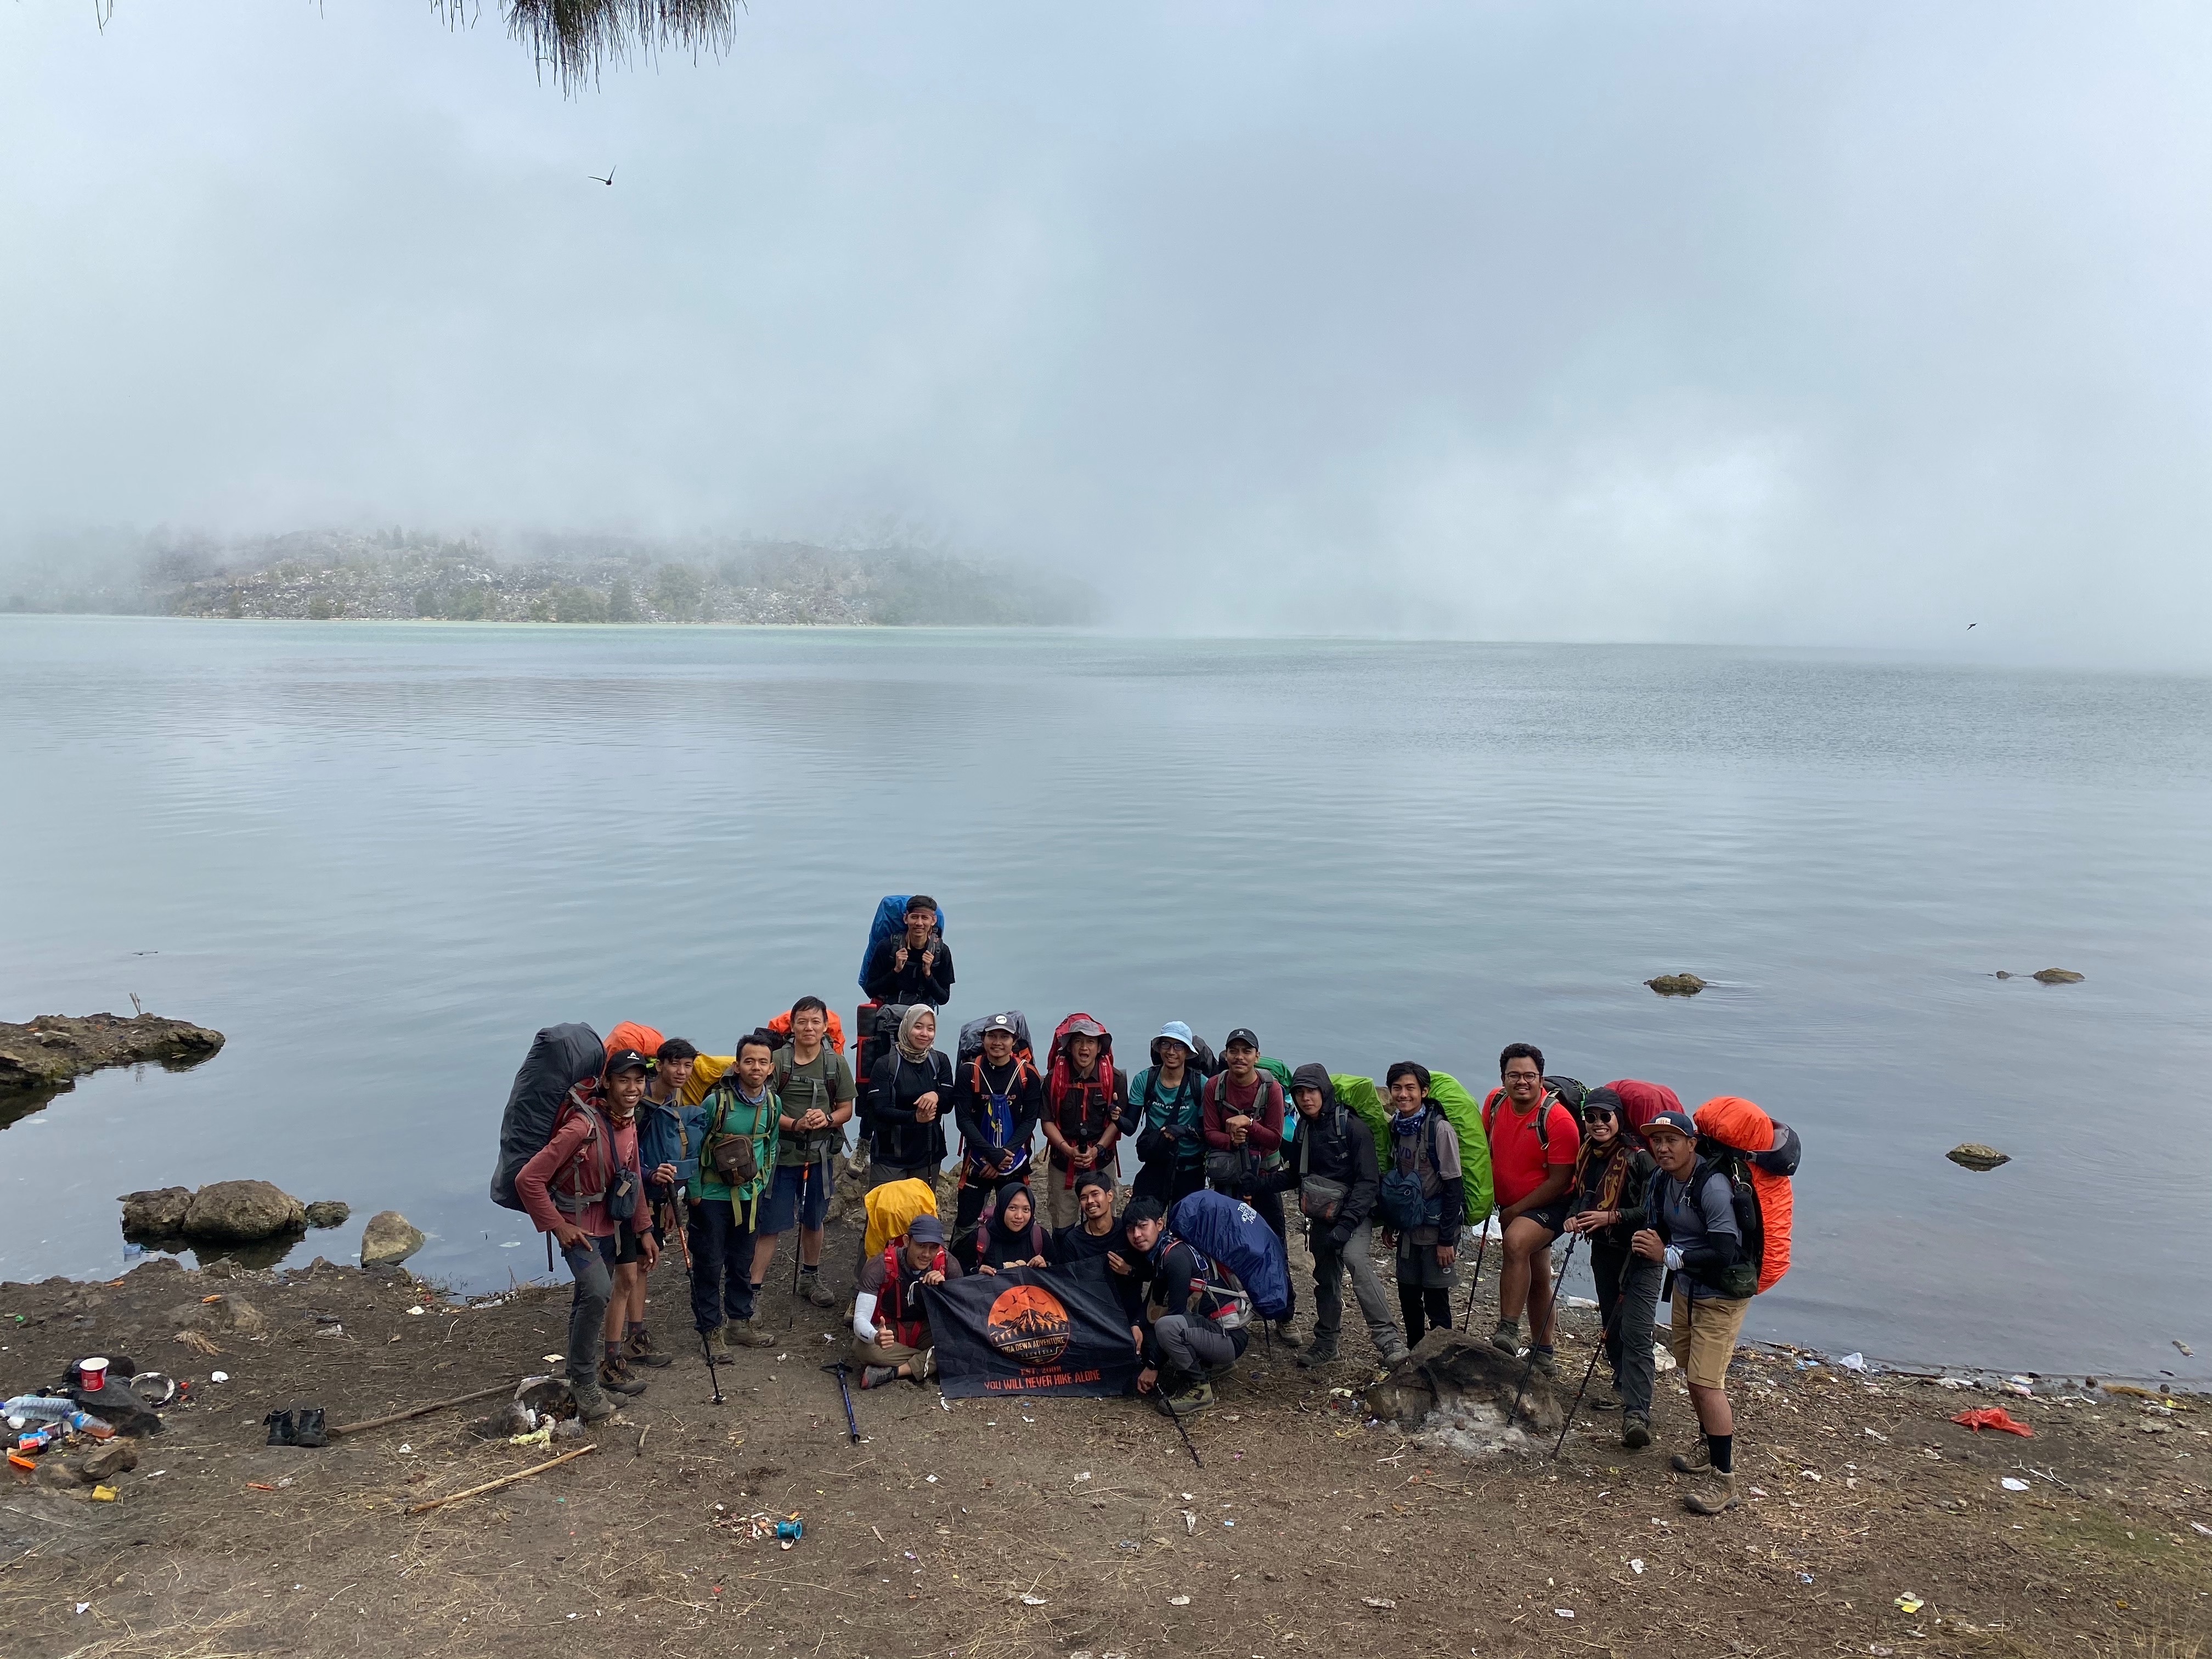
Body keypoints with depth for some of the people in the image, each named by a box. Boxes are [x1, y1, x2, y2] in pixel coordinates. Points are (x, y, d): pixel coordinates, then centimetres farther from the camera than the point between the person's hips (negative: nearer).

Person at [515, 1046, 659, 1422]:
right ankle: (584, 1381, -9)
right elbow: (528, 1179, -27)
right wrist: (557, 1226, -21)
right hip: (576, 1224, -8)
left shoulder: (628, 1121, -2)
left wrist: (644, 1229, 10)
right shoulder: (583, 1126, -29)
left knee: (592, 1298, 21)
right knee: (598, 1292, -25)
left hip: (607, 1222, 8)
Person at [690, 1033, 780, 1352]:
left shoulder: (773, 1104, -1)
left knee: (742, 1262, 16)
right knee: (709, 1264, 3)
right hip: (712, 1195, -5)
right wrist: (694, 1191, -7)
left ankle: (739, 1321, 29)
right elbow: (694, 1147, -9)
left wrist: (763, 1185, 13)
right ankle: (711, 1329, 15)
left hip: (749, 1195, 5)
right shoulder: (716, 1101, -17)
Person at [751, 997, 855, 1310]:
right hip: (781, 1155, -4)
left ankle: (810, 1279, 36)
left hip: (819, 1156, 4)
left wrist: (828, 1119, -15)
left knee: (813, 1221, 19)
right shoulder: (778, 1060, -9)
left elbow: (846, 1108, 6)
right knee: (770, 1225, -2)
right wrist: (795, 1124, -25)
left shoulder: (836, 1064, 1)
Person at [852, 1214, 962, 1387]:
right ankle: (933, 1361, -20)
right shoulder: (880, 1268, -23)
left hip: (926, 1332, 2)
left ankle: (890, 1372, -24)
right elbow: (860, 1319, -28)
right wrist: (876, 1337, -52)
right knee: (862, 1348, -36)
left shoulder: (948, 1264, -15)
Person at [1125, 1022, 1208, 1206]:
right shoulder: (1144, 1080, -4)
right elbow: (1131, 1127, -5)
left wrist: (1186, 1130, -26)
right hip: (1154, 1168, 1)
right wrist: (1117, 1117, -26)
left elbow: (1208, 1132, -8)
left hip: (1190, 1172, -1)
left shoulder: (1200, 1085, -9)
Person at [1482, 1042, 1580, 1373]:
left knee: (1516, 1243, -33)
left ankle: (1508, 1332, -30)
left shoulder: (1558, 1120, -25)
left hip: (1549, 1206, -7)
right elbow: (1485, 1145, 12)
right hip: (1510, 1206, 7)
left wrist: (1515, 1211, -17)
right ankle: (1544, 1354, 33)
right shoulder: (1495, 1102, -8)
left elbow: (1559, 1182, -21)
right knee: (1537, 1278, 18)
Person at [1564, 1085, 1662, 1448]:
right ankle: (1623, 1388, 36)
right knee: (1611, 1325, 18)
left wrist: (1612, 1217, -26)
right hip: (1604, 1251, 7)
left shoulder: (1639, 1157, -17)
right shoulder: (1586, 1155, 4)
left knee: (1635, 1333, -15)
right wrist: (1575, 1217, -1)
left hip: (1640, 1254, -7)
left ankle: (1636, 1414, -19)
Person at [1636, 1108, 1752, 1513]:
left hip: (1722, 1294, -8)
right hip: (1686, 1287, 8)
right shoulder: (1662, 1180, -2)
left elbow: (1724, 1255, -31)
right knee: (1692, 1375, 18)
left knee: (1706, 1381, -12)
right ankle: (1713, 1450, 38)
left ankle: (1724, 1480, -4)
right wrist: (1647, 1243, -11)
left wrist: (1669, 1255, -30)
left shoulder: (1713, 1187, -27)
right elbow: (1658, 1227, 11)